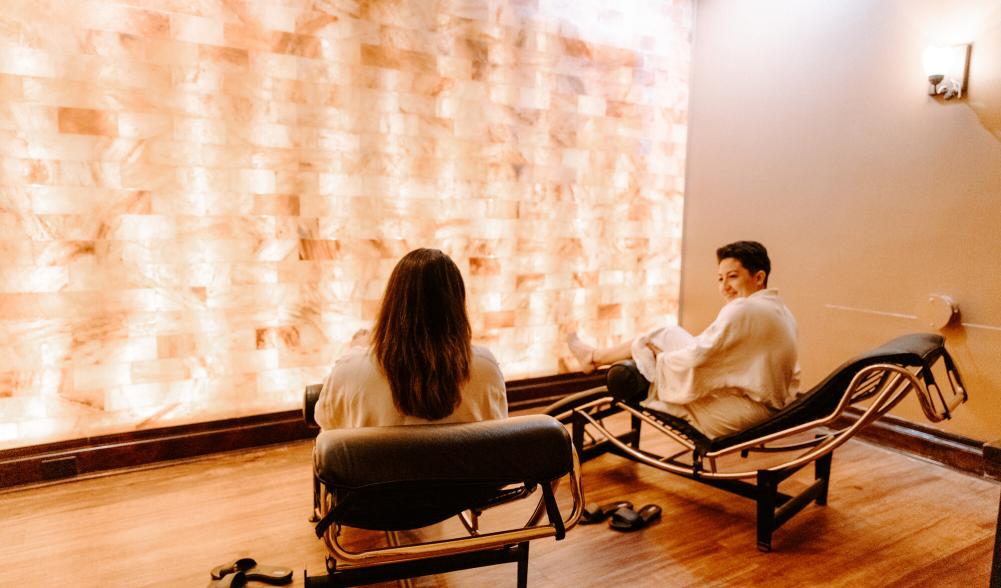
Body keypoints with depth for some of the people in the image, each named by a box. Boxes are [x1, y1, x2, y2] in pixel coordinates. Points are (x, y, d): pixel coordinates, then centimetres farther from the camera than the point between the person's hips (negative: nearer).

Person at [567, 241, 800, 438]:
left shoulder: (743, 309, -20)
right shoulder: (781, 310, 11)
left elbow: (696, 357, -23)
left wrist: (660, 357, -4)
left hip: (736, 416, -9)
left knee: (664, 339, -1)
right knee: (668, 336, 10)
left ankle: (594, 357, 21)